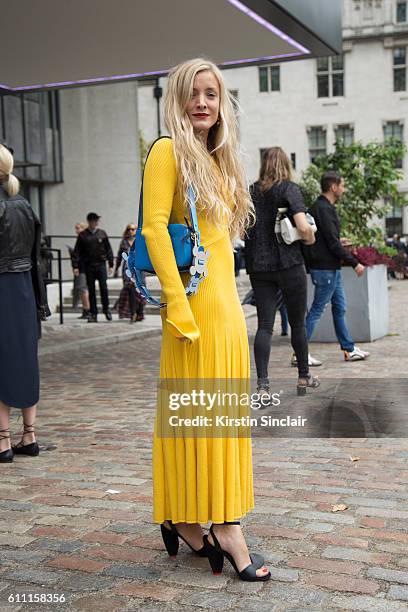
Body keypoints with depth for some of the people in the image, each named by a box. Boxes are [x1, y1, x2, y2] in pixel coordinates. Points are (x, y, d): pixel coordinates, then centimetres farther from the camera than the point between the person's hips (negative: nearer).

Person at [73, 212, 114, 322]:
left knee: (103, 288, -5)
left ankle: (106, 309, 14)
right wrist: (76, 266, -6)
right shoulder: (83, 235, 3)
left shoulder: (102, 234, 6)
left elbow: (108, 249, 8)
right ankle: (93, 313, 10)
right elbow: (77, 251, 2)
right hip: (88, 265, 0)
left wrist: (111, 264, 4)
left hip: (101, 264, 0)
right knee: (91, 290, 4)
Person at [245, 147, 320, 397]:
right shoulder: (289, 188, -6)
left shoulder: (252, 191, 6)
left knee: (264, 325, 2)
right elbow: (304, 227, -19)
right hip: (289, 264, -3)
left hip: (258, 266, 3)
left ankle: (263, 384, -8)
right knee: (298, 322, 13)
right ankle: (304, 376, 26)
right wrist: (311, 239, 1)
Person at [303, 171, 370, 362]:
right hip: (326, 268, -10)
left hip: (331, 268, 10)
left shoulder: (322, 207, 14)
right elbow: (332, 243, -20)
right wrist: (354, 263, -16)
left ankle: (349, 350, 22)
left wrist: (338, 243, 34)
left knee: (339, 308, 14)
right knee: (316, 310, -5)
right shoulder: (323, 209, -17)